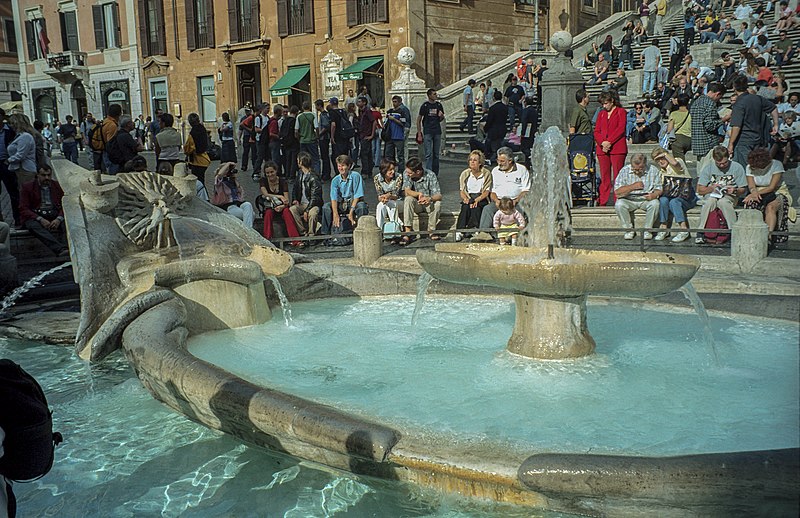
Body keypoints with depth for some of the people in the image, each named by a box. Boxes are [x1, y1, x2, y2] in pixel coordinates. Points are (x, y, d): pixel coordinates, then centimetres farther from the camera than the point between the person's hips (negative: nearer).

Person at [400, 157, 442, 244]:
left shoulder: (430, 175, -18)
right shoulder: (406, 174, -13)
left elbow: (439, 196, -23)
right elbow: (407, 191, -22)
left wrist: (430, 198, -46)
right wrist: (419, 194, -41)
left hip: (428, 204, -1)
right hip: (415, 204, 1)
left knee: (437, 203, -32)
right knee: (408, 199, -31)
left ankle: (431, 231, -12)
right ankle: (408, 233, -35)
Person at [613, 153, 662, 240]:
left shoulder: (653, 170, -5)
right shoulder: (624, 171, -7)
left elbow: (659, 189, -2)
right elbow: (617, 192, -13)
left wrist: (653, 195, -25)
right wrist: (633, 186, -24)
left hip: (646, 199, 0)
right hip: (629, 200, 0)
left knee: (654, 203, -32)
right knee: (619, 204, -31)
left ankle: (647, 230, -12)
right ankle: (629, 229, -11)